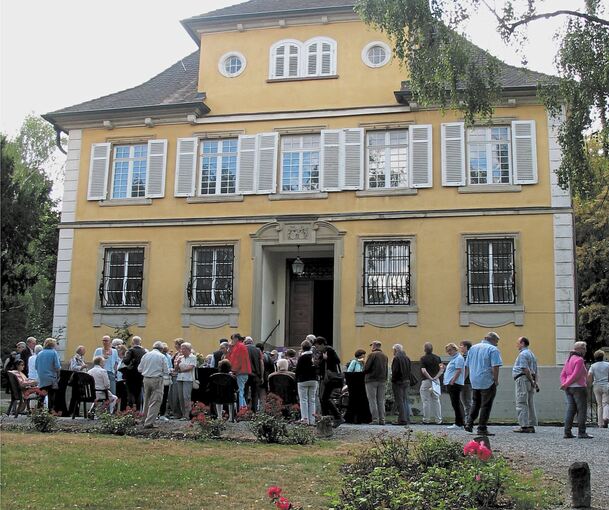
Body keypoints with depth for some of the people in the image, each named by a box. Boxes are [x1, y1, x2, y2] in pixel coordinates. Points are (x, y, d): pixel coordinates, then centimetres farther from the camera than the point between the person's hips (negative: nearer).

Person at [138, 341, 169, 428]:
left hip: (146, 379, 5)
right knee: (155, 402, -3)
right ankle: (149, 423, -10)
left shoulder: (146, 355, 7)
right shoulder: (162, 356, -5)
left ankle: (146, 420, 26)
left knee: (146, 401, 18)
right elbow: (166, 372, -4)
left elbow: (139, 369, 10)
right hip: (157, 380, -5)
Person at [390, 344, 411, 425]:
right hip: (406, 381, 8)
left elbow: (395, 371, -18)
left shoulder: (396, 358, -13)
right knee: (405, 401, 14)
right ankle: (407, 419, 17)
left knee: (399, 402, -3)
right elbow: (409, 370, 11)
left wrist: (393, 381, -8)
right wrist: (408, 380, 14)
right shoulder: (407, 358, 10)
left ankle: (402, 420, -3)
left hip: (398, 382, -8)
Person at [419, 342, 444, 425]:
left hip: (426, 381, -4)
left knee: (426, 401, 2)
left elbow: (424, 371, -18)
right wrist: (435, 377, -8)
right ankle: (438, 419, 11)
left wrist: (431, 378, -14)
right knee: (436, 400, 10)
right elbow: (442, 369, -2)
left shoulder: (423, 358, -7)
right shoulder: (437, 358, 6)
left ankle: (426, 419, 5)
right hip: (436, 381, 4)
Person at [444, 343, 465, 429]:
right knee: (457, 404, 12)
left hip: (455, 384, -11)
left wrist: (452, 382, -22)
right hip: (451, 384, 11)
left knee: (456, 404, -9)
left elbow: (458, 371, -19)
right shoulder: (453, 358, 21)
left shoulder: (458, 358, -10)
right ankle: (461, 423, 16)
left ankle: (458, 424, -7)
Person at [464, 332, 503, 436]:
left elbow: (467, 366, 16)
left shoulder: (473, 348, 13)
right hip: (487, 382, -6)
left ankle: (469, 424, 7)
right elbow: (495, 367, -16)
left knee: (475, 404, 17)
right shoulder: (493, 349, -8)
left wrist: (467, 378, 21)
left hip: (474, 382, 6)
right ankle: (482, 428, 2)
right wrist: (496, 380, -8)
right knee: (486, 406, 2)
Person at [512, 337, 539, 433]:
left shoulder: (522, 354, -10)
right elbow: (535, 371, 21)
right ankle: (531, 426, 11)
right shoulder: (531, 354, 22)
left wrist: (532, 382, -14)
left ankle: (524, 426, -10)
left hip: (522, 379, -10)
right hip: (530, 380, 10)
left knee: (521, 404, -8)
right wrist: (535, 382, 16)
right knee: (530, 404, 9)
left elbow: (526, 369, -19)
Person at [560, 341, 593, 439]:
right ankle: (581, 433, -2)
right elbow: (575, 375, -18)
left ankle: (567, 432, 2)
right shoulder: (579, 359, -11)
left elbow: (563, 374, 11)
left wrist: (564, 384, -2)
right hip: (578, 387, -8)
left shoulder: (569, 359, 16)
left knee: (570, 410, 6)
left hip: (569, 388, 8)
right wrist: (566, 385, -12)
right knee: (582, 410, -2)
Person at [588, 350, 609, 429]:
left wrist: (591, 382, 8)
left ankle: (601, 423, 7)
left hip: (596, 386, 2)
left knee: (599, 405, 9)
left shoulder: (593, 366, 3)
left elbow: (589, 376, -9)